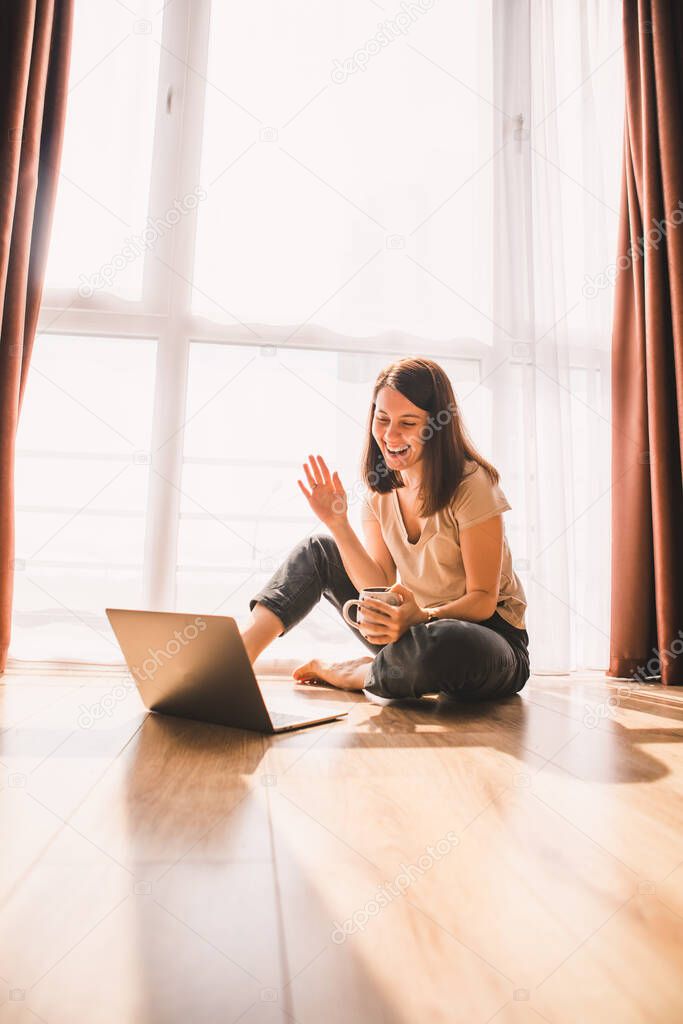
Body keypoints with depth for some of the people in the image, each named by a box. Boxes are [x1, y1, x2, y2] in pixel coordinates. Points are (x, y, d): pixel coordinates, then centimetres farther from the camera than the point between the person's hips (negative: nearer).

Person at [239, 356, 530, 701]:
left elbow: (483, 599, -18)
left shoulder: (471, 484, -17)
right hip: (420, 629, 5)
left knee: (444, 642, -42)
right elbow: (381, 589, -8)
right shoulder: (379, 492, -1)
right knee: (318, 549, -1)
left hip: (491, 634, -5)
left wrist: (421, 617, -37)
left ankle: (348, 673, -10)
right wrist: (338, 524, -19)